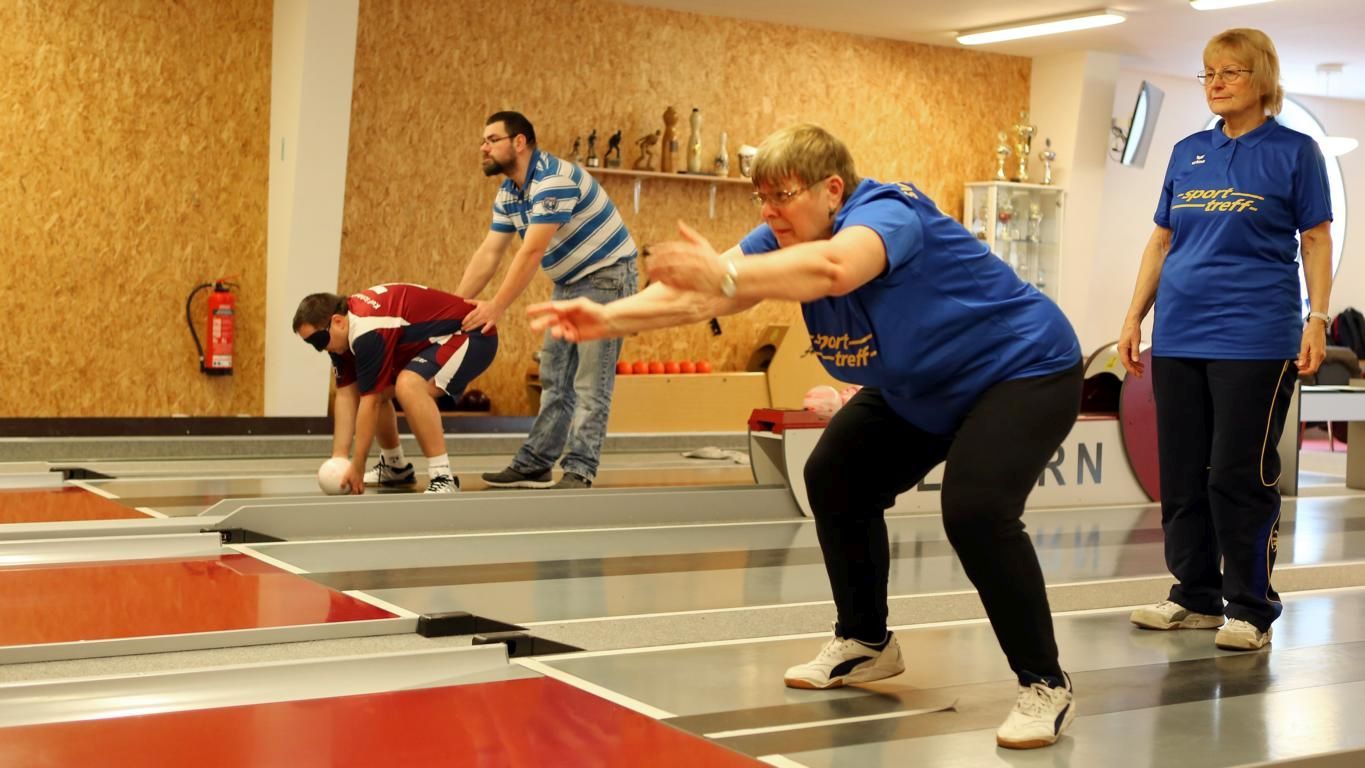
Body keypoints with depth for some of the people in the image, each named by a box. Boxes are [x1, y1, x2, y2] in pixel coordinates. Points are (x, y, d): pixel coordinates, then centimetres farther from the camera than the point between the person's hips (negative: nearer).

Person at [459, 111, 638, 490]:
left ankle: (579, 471, -10)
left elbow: (532, 253, -28)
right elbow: (488, 254, 5)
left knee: (590, 383, -11)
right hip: (569, 283, 9)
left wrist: (496, 308, -28)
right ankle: (534, 465, 12)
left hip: (606, 276, -9)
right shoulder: (508, 193, 5)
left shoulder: (554, 180, -24)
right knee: (555, 379, 9)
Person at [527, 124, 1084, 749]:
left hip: (1024, 369, -9)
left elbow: (833, 267, -57)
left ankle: (1045, 686, -12)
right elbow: (697, 290, -22)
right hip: (921, 388, 9)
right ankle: (866, 642, 27)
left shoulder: (885, 213, -33)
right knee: (835, 482, 9)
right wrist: (609, 318, -37)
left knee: (974, 509, -28)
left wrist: (725, 274, -70)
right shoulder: (787, 237, -9)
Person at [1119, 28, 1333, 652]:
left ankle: (1250, 609, 7)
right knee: (1182, 475, 8)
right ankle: (1195, 597, 19)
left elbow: (1316, 240, 1)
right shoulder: (1187, 153, 13)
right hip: (1179, 336, 5)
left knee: (1240, 476, -4)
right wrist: (1135, 316, 11)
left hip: (1253, 337, -5)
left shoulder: (1293, 151, 2)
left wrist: (1317, 319, -9)